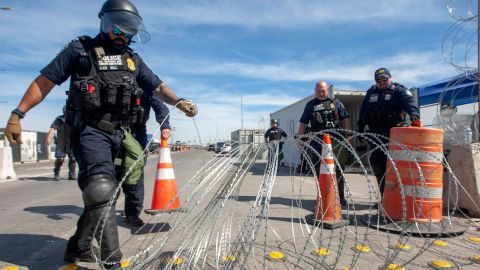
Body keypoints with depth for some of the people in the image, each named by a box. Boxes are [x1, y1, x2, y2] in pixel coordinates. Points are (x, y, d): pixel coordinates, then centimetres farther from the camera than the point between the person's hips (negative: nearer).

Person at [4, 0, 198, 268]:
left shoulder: (133, 60, 19)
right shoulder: (80, 49, 6)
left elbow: (157, 86, 11)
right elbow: (44, 81, 5)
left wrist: (178, 101, -9)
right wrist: (17, 114, -1)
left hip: (120, 134, 6)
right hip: (90, 130, -6)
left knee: (102, 195, 12)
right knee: (101, 190, -20)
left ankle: (78, 248, 30)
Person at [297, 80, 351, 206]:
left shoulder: (336, 103, 12)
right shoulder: (310, 105, 12)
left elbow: (345, 119, 10)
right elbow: (303, 124, 13)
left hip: (336, 141, 0)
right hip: (318, 142, 0)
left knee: (339, 170, 7)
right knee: (319, 170, 3)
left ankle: (341, 196, 19)